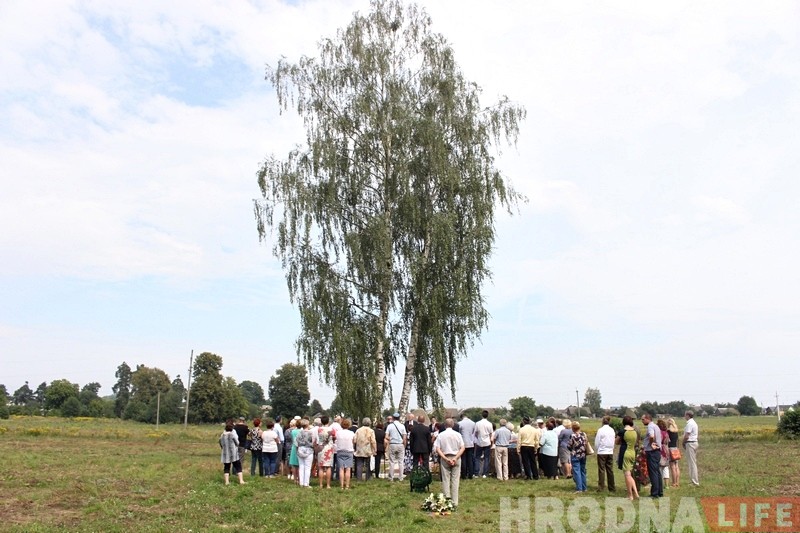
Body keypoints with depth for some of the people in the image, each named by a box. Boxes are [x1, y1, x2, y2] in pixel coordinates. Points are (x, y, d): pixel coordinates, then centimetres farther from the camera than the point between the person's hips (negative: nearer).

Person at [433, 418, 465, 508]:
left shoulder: (441, 435, -2)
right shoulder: (458, 434, -2)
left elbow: (437, 449, -8)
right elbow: (462, 448, -8)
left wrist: (446, 459, -10)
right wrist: (455, 458, -11)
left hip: (444, 458, 0)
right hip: (456, 458, 0)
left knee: (445, 479, 6)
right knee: (455, 480, 4)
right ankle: (455, 502, 4)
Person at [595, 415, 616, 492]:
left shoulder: (600, 430, -11)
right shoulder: (612, 430, 3)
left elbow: (596, 442, -7)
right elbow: (613, 441, 8)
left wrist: (596, 450, 9)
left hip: (602, 452, -4)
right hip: (610, 452, 4)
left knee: (601, 470, 2)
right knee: (610, 470, 10)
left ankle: (601, 487, 1)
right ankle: (611, 487, 13)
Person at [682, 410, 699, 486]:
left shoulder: (689, 424, -16)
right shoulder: (694, 423, 16)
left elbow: (686, 436, -20)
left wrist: (683, 443, -3)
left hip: (690, 443, -10)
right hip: (695, 442, 10)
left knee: (691, 463, -7)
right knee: (694, 462, 15)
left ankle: (695, 482, -6)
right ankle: (696, 480, 19)